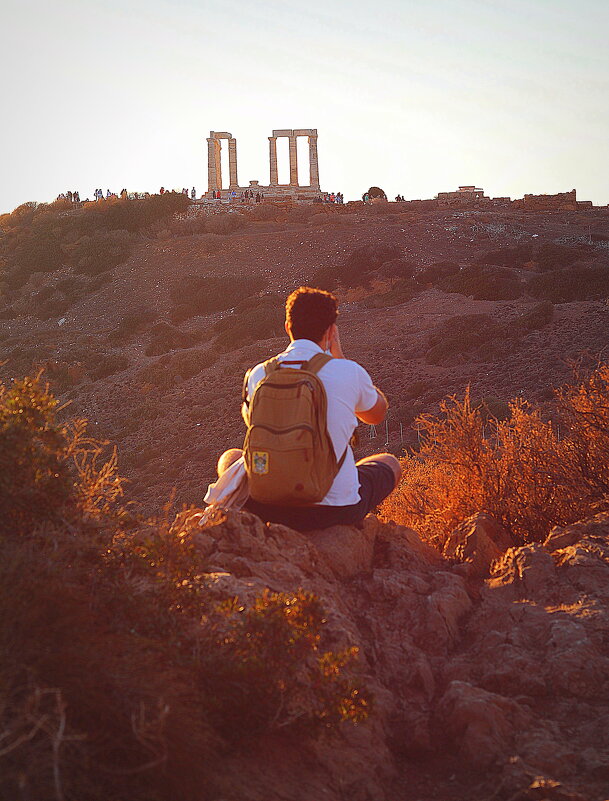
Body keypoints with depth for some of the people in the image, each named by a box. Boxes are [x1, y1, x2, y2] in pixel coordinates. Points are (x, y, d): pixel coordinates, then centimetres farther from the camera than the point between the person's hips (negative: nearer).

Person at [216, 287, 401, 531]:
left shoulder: (258, 375, -5)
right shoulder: (350, 373, -10)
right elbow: (377, 415, 13)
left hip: (270, 508, 1)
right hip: (339, 508, -1)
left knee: (230, 458, 34)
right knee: (390, 463, 30)